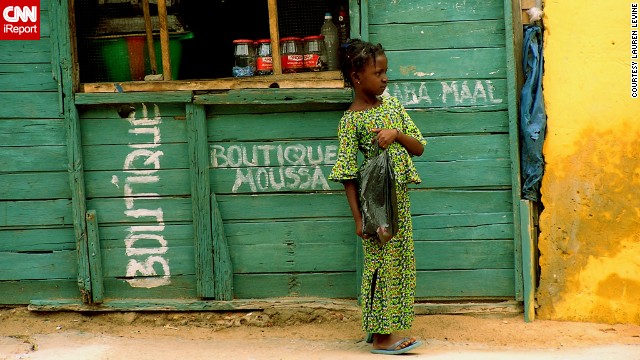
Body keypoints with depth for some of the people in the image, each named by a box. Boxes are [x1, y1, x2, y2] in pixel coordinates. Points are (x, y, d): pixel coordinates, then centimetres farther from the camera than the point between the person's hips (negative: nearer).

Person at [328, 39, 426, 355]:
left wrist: (397, 133, -13)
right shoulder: (351, 120, -11)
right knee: (382, 261, -3)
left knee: (398, 261, 10)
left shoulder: (391, 104, 7)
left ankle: (381, 328, 20)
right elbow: (347, 175, -12)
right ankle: (381, 337, 4)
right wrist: (358, 218, -16)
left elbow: (419, 148, 8)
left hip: (399, 196, 7)